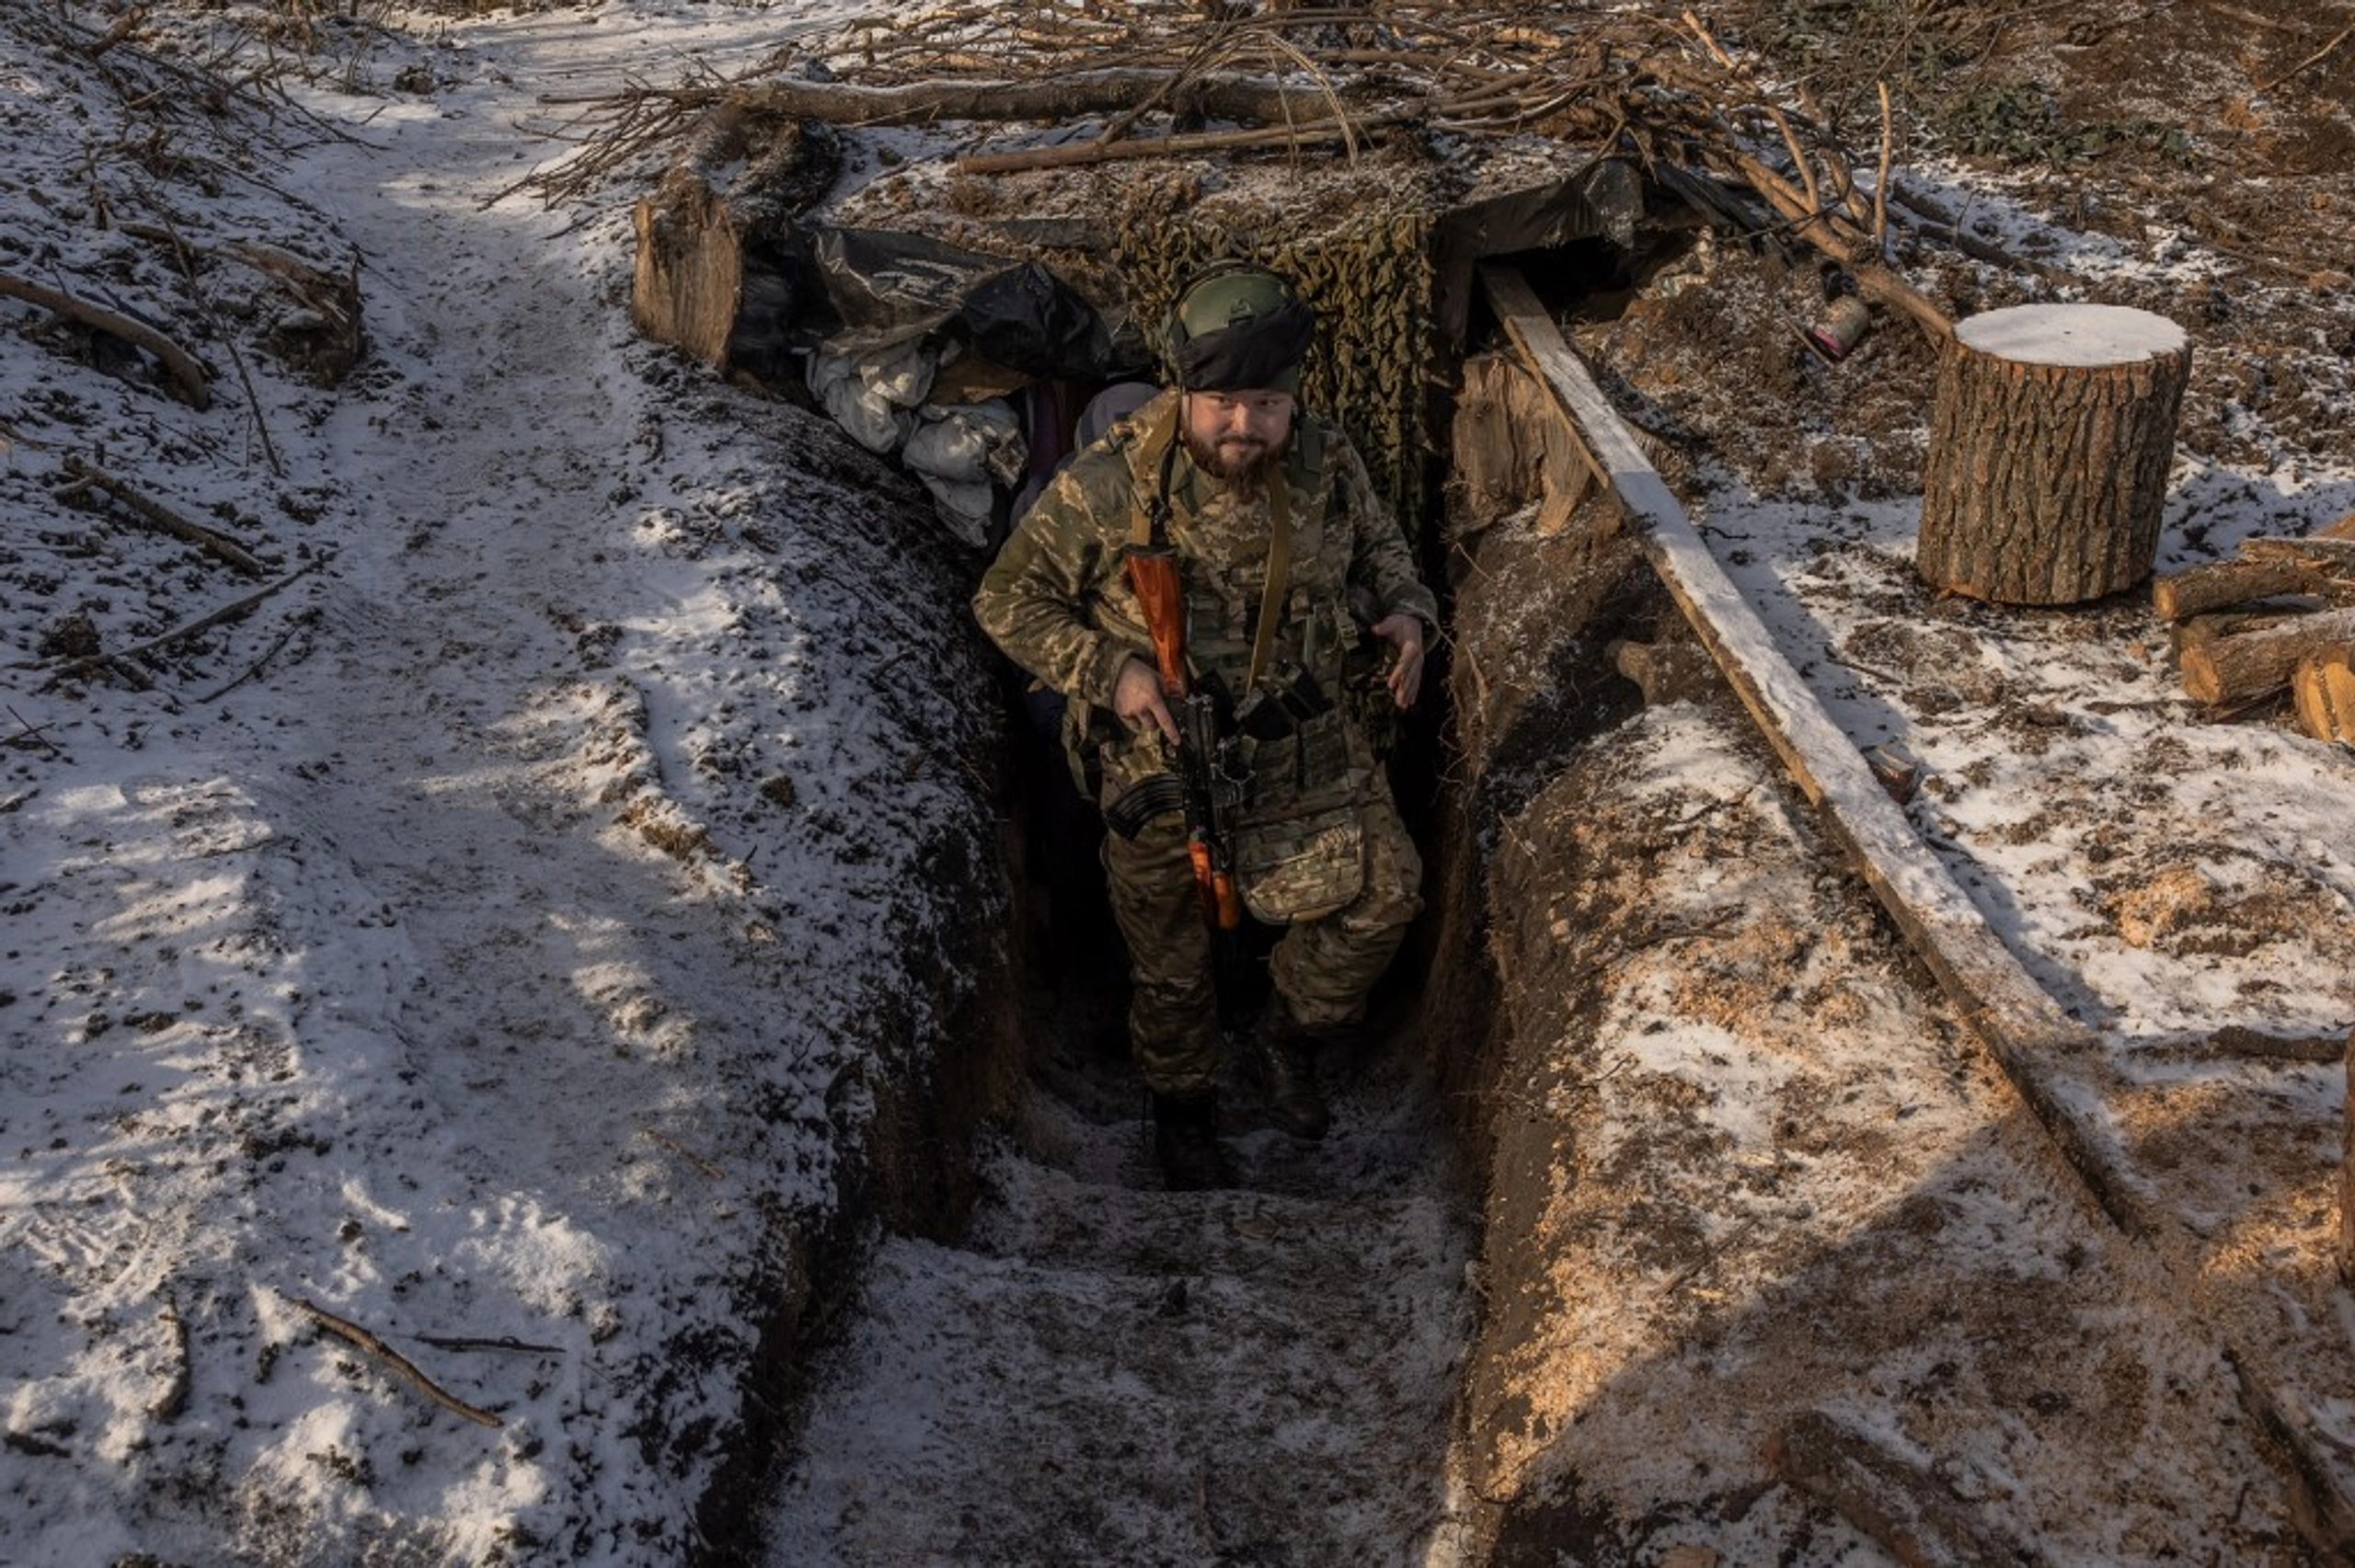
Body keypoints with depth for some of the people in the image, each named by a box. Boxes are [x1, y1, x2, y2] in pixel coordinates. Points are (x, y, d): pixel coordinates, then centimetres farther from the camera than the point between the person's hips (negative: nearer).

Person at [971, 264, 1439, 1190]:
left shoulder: (1328, 465, -9)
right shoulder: (1111, 489, -21)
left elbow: (1375, 543, 13)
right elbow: (1008, 601, -11)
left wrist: (1403, 610, -8)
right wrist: (1106, 670, -24)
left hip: (1313, 749, 3)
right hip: (1164, 763, -3)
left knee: (1381, 896, -7)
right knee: (1170, 957, 14)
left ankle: (1290, 1037, 23)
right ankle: (1183, 1106, 43)